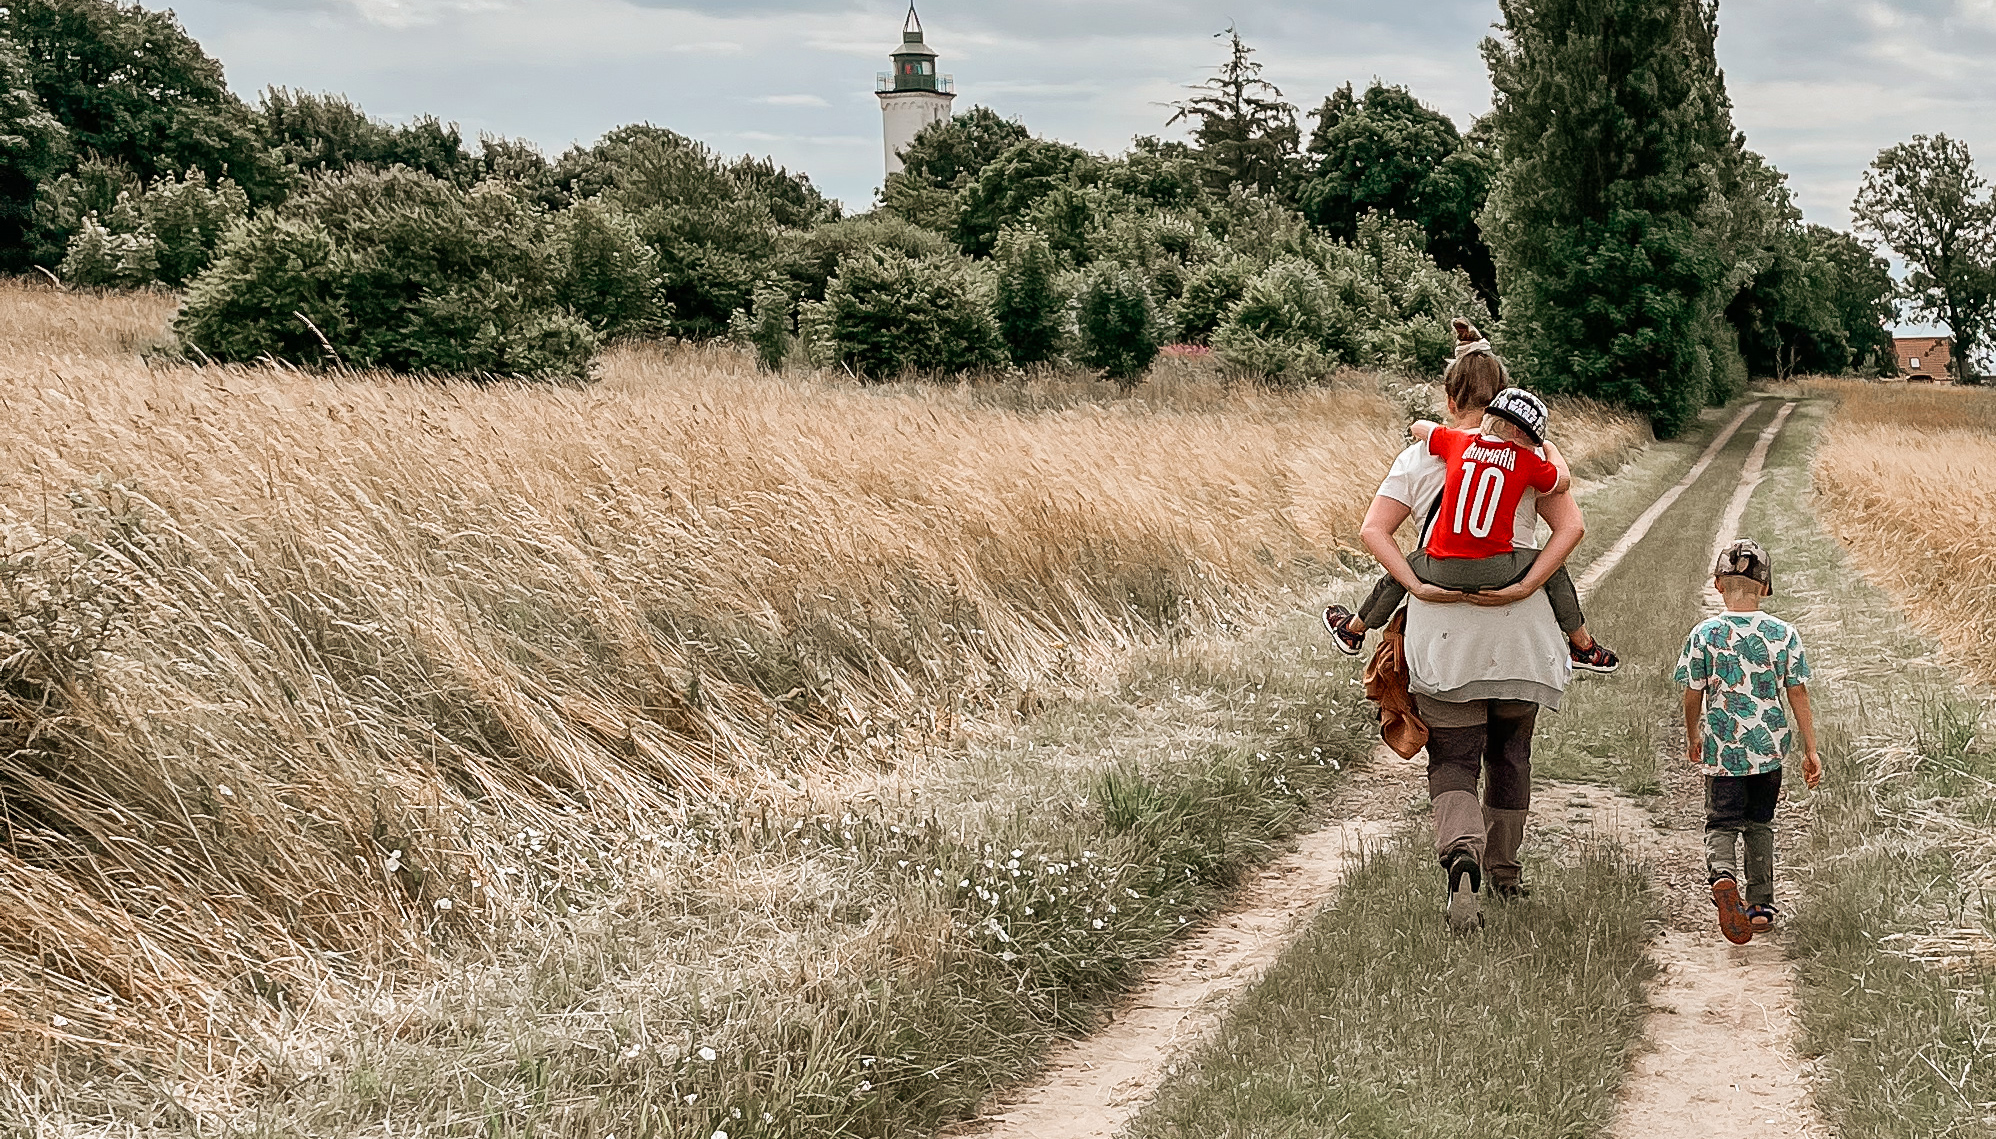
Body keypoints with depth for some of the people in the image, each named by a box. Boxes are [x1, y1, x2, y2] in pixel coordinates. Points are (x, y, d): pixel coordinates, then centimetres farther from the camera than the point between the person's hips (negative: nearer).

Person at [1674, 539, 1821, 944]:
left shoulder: (1705, 634, -7)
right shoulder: (1783, 633, -3)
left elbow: (1693, 696, -1)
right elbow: (1798, 695, -1)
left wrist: (1693, 740, 17)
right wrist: (1810, 750, 6)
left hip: (1722, 750, -2)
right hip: (1769, 747, 2)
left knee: (1722, 823, 3)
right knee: (1760, 826, 18)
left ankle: (1722, 876, -27)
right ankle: (1761, 906, 22)